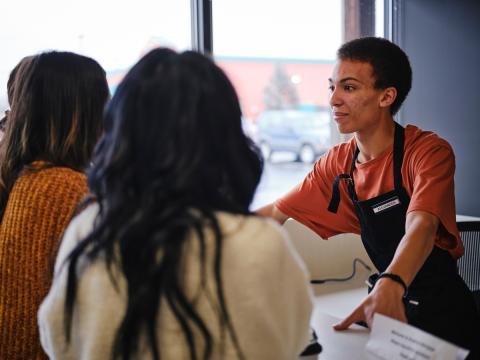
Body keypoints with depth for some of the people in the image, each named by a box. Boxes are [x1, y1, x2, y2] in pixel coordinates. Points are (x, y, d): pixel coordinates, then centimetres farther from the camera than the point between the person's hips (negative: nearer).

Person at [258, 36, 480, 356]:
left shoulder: (429, 151, -17)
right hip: (386, 305, 5)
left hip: (442, 308, -5)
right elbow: (274, 214, 8)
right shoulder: (338, 163, 0)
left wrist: (390, 286, -50)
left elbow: (421, 228, -32)